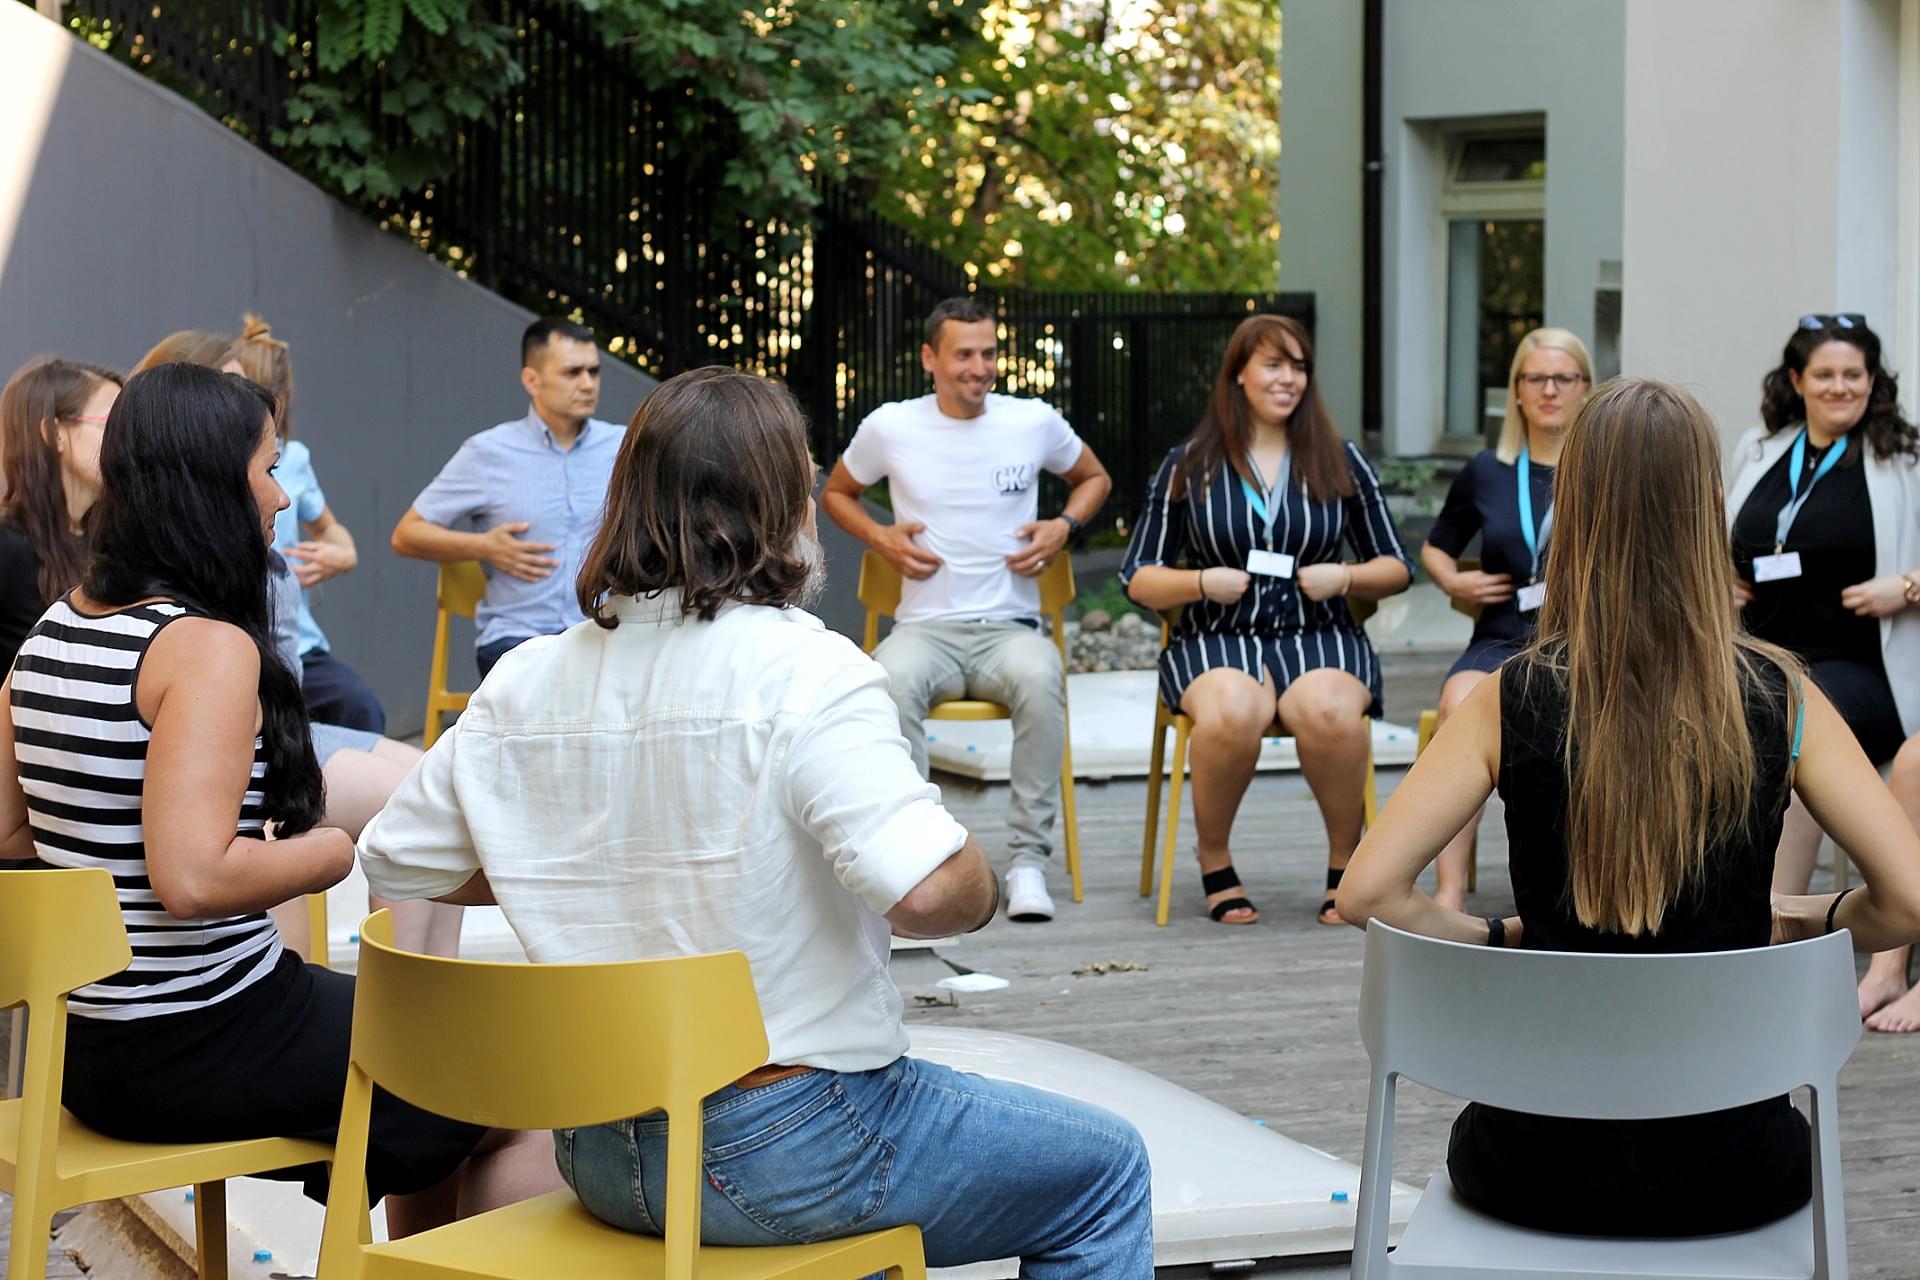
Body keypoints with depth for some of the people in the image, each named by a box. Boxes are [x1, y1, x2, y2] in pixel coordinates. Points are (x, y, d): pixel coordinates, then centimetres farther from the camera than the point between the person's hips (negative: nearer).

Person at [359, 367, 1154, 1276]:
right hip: (783, 1150, -7)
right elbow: (927, 890, -28)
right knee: (1104, 1168, 13)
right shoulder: (804, 670, -17)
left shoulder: (523, 682, 2)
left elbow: (394, 863, 11)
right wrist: (983, 887, -5)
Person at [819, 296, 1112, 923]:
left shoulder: (1034, 421, 5)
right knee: (892, 680, -37)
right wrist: (881, 538, 3)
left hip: (1010, 627, 0)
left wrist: (1064, 527, 4)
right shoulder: (889, 427, 4)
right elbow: (836, 492, 22)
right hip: (924, 628, 0)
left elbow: (1094, 478, 24)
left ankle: (1028, 860, -30)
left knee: (1040, 679, -37)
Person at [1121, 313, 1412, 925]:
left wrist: (1345, 577, -3)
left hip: (1318, 636, 1)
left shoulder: (1340, 462, 14)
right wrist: (1202, 582, -8)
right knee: (1231, 711, -38)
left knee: (1330, 710, -37)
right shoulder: (1189, 466, 11)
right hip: (1214, 639, -1)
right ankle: (1215, 863, -14)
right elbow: (1138, 578, 11)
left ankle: (1345, 865, -15)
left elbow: (1396, 568, 18)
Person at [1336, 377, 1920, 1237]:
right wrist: (1804, 923, 8)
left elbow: (1368, 892, -16)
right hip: (1725, 1177, 1)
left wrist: (1493, 938, 3)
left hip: (1545, 1170, 0)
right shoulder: (1779, 699, -10)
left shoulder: (1512, 701, -11)